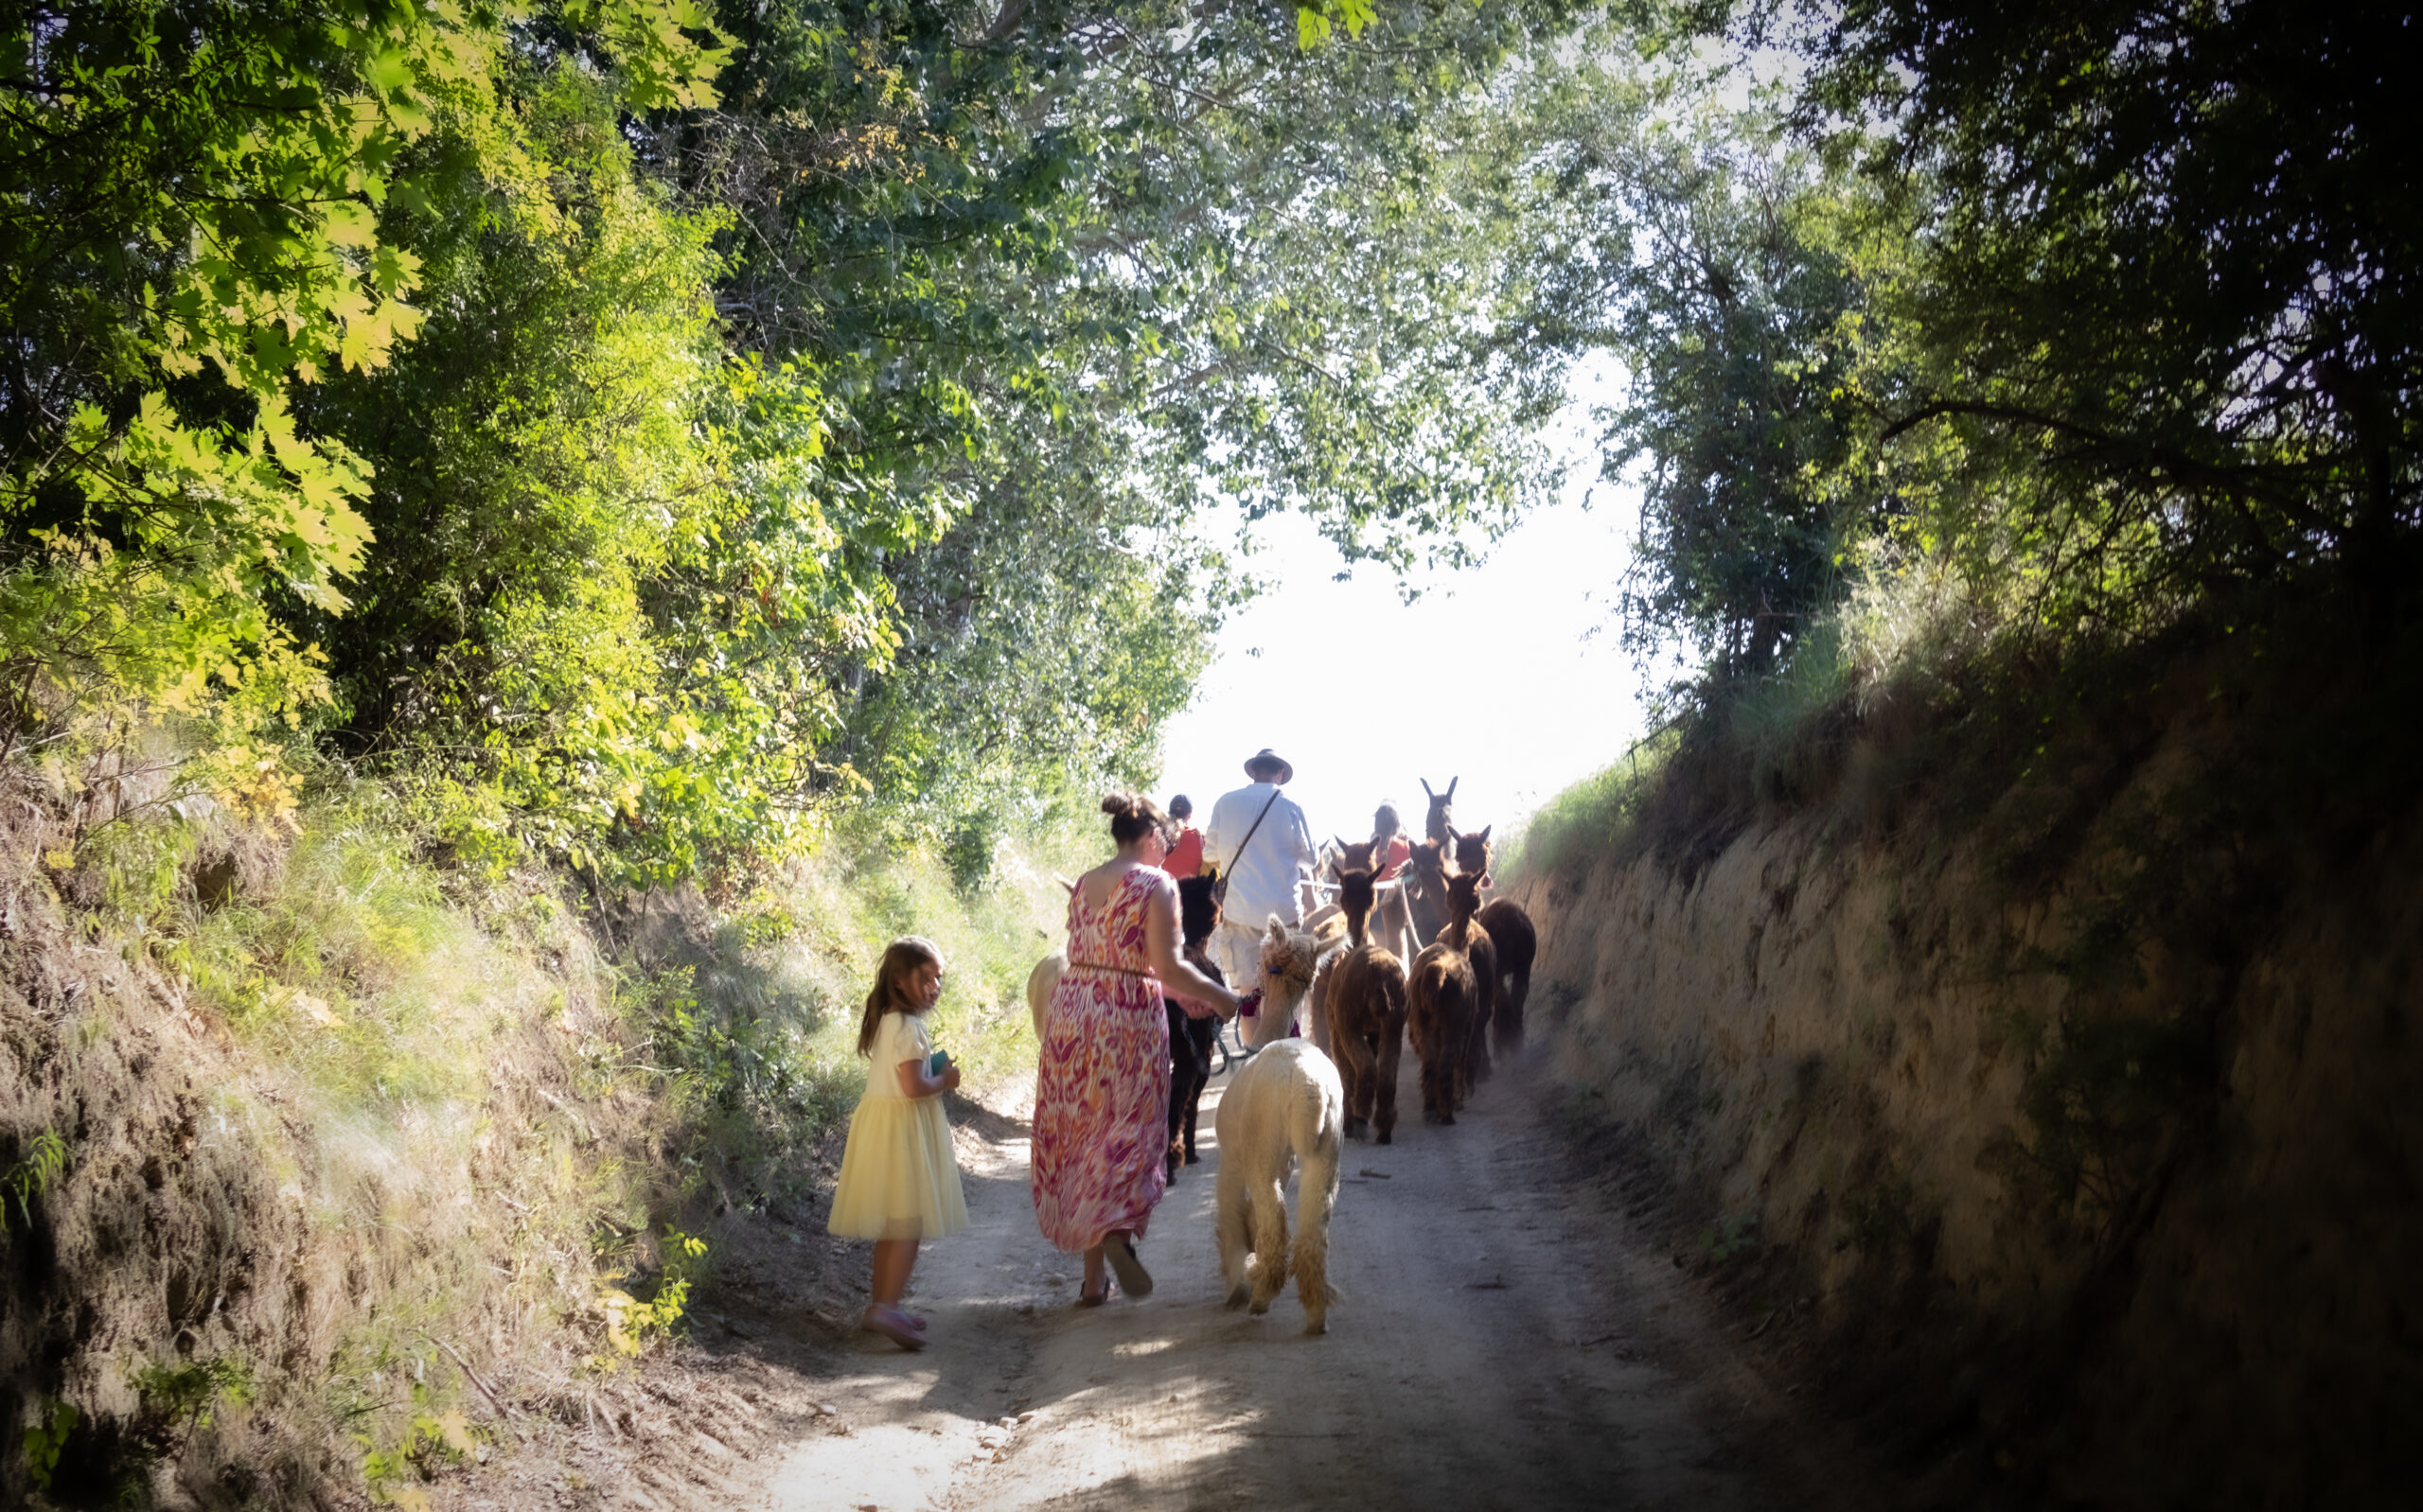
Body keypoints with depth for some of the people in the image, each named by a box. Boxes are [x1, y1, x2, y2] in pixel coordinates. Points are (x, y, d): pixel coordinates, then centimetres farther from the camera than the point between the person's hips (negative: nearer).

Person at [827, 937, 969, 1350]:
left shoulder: (885, 1021, 11)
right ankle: (885, 1308, -16)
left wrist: (935, 1071, 9)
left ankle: (879, 1305, 22)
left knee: (890, 1226, 16)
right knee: (909, 1224, -9)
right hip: (903, 1128, -10)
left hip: (881, 1120, 10)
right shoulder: (908, 1027, -18)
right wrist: (945, 1080, -8)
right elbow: (914, 1087, -24)